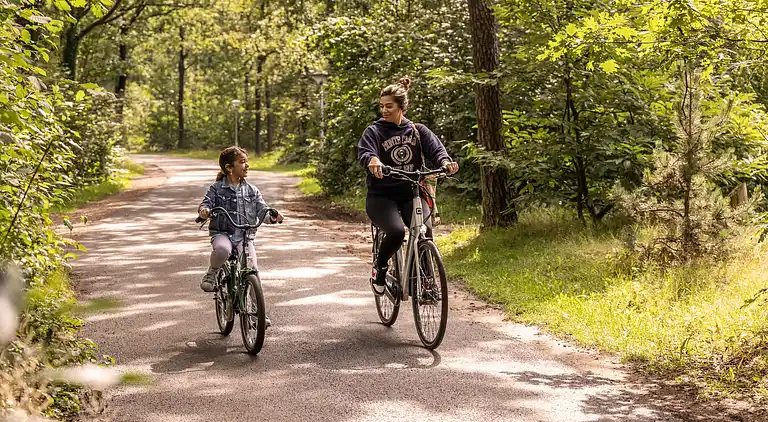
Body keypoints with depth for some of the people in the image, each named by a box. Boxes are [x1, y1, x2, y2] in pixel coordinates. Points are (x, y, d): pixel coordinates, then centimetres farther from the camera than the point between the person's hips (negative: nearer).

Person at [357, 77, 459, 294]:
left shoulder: (418, 131, 10)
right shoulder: (374, 131, 1)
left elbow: (435, 148, -6)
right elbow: (364, 153, -17)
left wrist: (445, 161, -30)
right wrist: (373, 160, -42)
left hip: (411, 194, 3)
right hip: (381, 196, -2)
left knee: (425, 232, -22)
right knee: (396, 232, -29)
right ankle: (380, 267, 1)